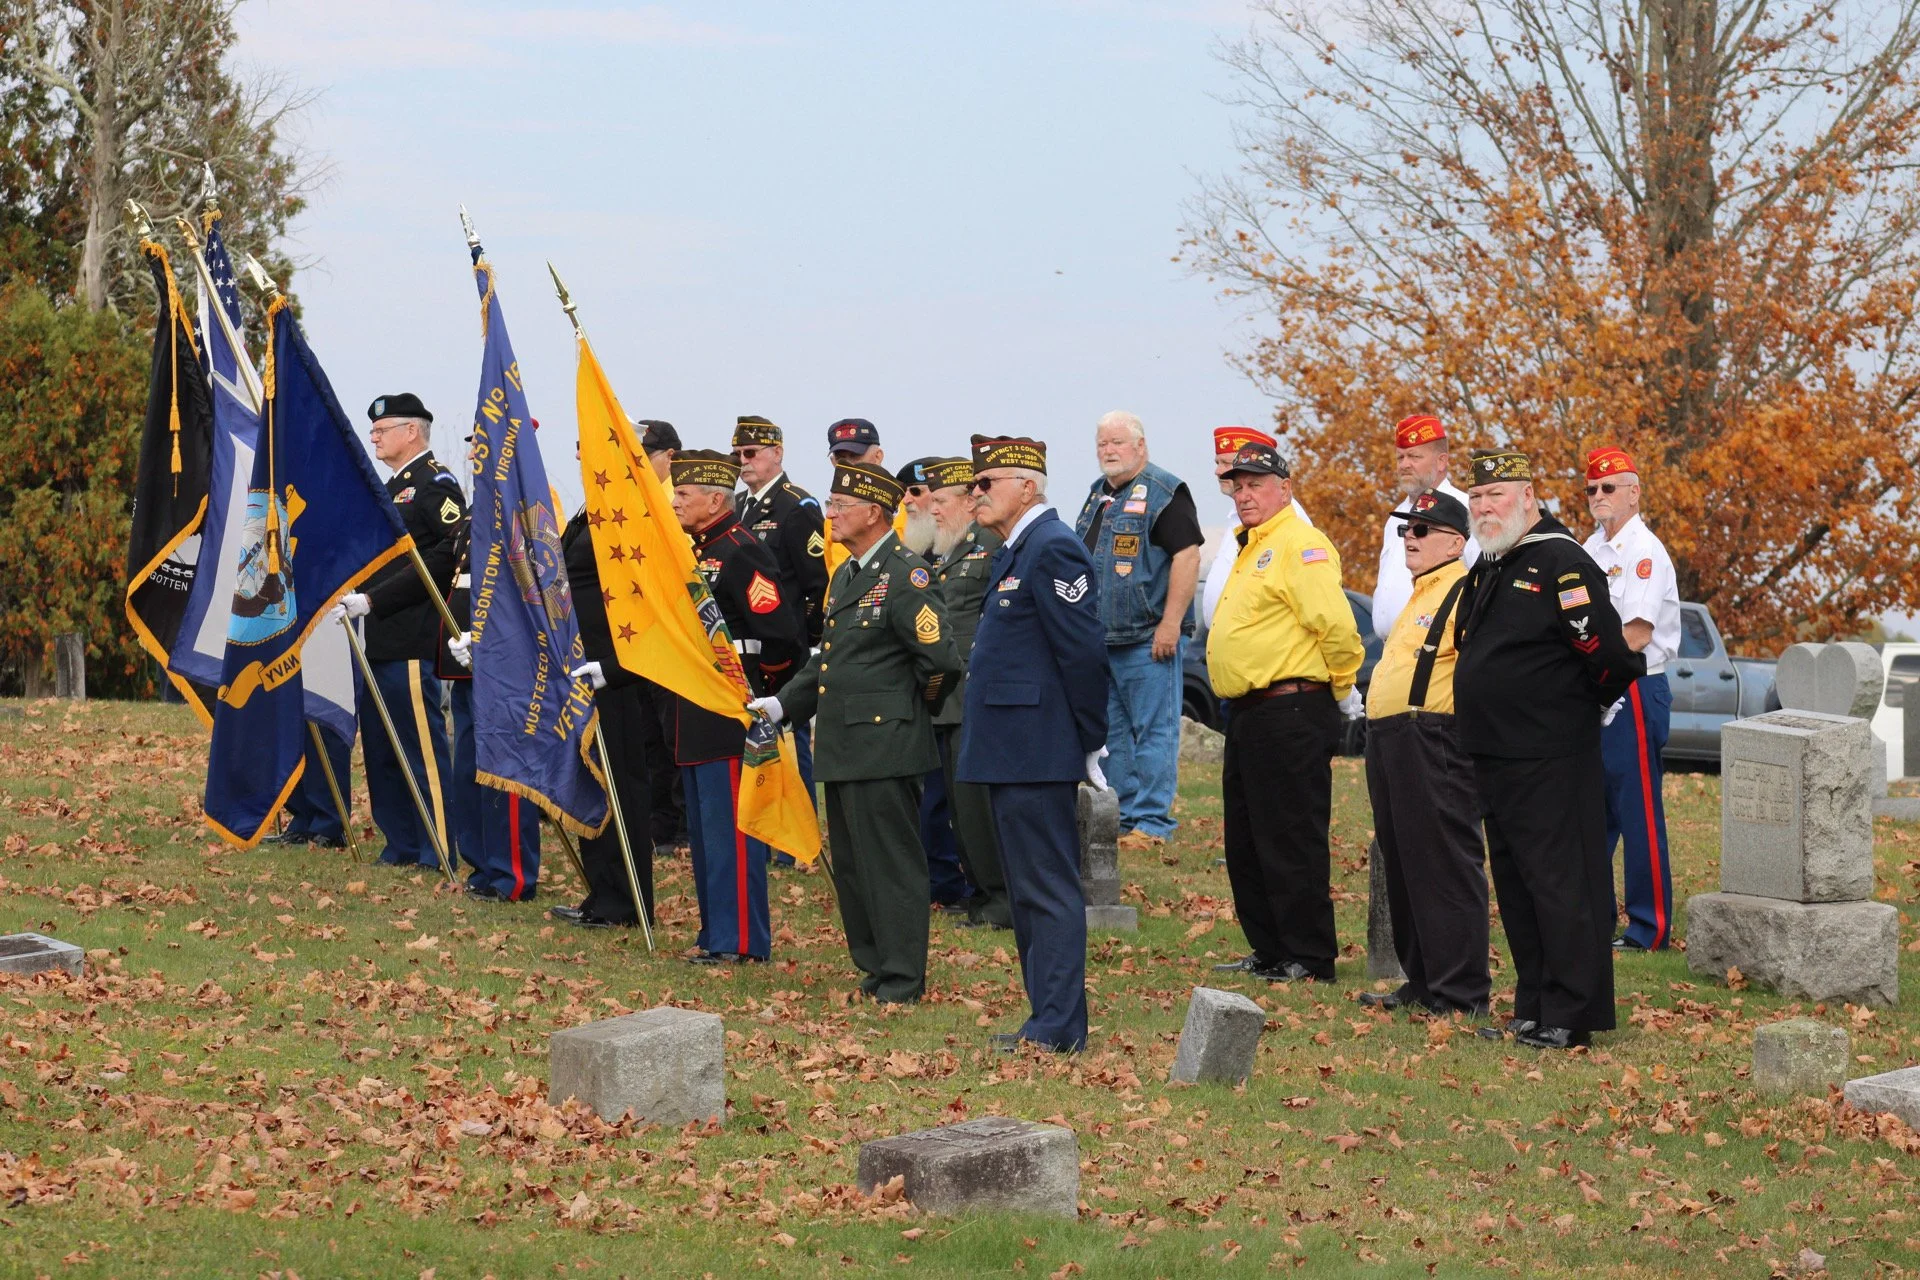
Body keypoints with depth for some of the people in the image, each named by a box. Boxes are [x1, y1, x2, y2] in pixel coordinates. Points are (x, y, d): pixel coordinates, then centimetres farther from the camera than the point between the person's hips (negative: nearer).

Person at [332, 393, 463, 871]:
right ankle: (402, 845, 19)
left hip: (412, 643, -10)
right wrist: (358, 594, 9)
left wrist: (373, 599, -19)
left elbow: (451, 553, -19)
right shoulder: (394, 488, 21)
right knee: (380, 748, 12)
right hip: (381, 641, 10)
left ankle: (439, 853, -4)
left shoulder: (435, 484, -9)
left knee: (424, 747, -7)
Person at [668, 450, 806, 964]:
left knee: (730, 825, -7)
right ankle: (716, 931, 22)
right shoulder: (697, 552, 15)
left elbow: (782, 631, -21)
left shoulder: (740, 552, -16)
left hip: (729, 711, -10)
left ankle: (741, 940, -4)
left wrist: (764, 686, -10)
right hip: (696, 714, 10)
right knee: (704, 825, 14)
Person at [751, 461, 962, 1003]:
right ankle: (873, 964, 26)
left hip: (883, 745, -10)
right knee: (850, 864, 15)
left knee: (890, 862, -4)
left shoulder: (905, 576, -14)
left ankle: (901, 979, 3)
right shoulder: (846, 576, 16)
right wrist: (781, 705, 14)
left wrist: (912, 709, -3)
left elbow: (941, 659, -18)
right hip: (843, 747, 10)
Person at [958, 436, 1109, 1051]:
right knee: (1028, 891, 14)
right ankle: (1050, 1017, 20)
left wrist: (1092, 744, -15)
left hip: (1038, 754, -11)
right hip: (1012, 752, 11)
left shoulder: (1053, 549, -14)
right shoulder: (1013, 552, 18)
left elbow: (1084, 652, -18)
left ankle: (1058, 1028, -4)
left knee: (1048, 890, -7)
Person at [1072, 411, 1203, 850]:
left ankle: (1151, 822, -5)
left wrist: (1170, 623, -21)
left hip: (1147, 640, -9)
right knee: (1111, 731, 12)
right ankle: (1119, 815, 18)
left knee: (1153, 730, -6)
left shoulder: (1164, 492, -7)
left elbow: (1187, 555, -15)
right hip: (1099, 640, 9)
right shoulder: (1098, 494, 19)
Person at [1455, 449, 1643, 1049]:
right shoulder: (1489, 567, 15)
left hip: (1551, 762, -10)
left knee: (1560, 883, -6)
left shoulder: (1560, 561, -14)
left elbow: (1610, 656, -16)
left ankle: (1571, 1016, -3)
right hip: (1494, 756, 10)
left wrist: (1575, 708, 0)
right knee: (1514, 886, 14)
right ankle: (1533, 1009, 21)